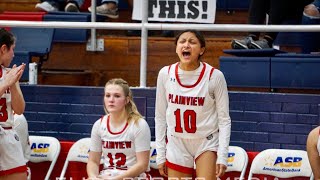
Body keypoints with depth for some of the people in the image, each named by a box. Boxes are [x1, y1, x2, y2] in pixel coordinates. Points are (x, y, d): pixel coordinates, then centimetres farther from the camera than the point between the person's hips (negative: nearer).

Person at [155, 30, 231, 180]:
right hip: (177, 144, 3)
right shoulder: (165, 74, -4)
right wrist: (160, 155, 3)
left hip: (207, 143, -3)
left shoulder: (214, 76, -12)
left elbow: (224, 119, -7)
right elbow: (160, 117, 4)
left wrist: (222, 156, -14)